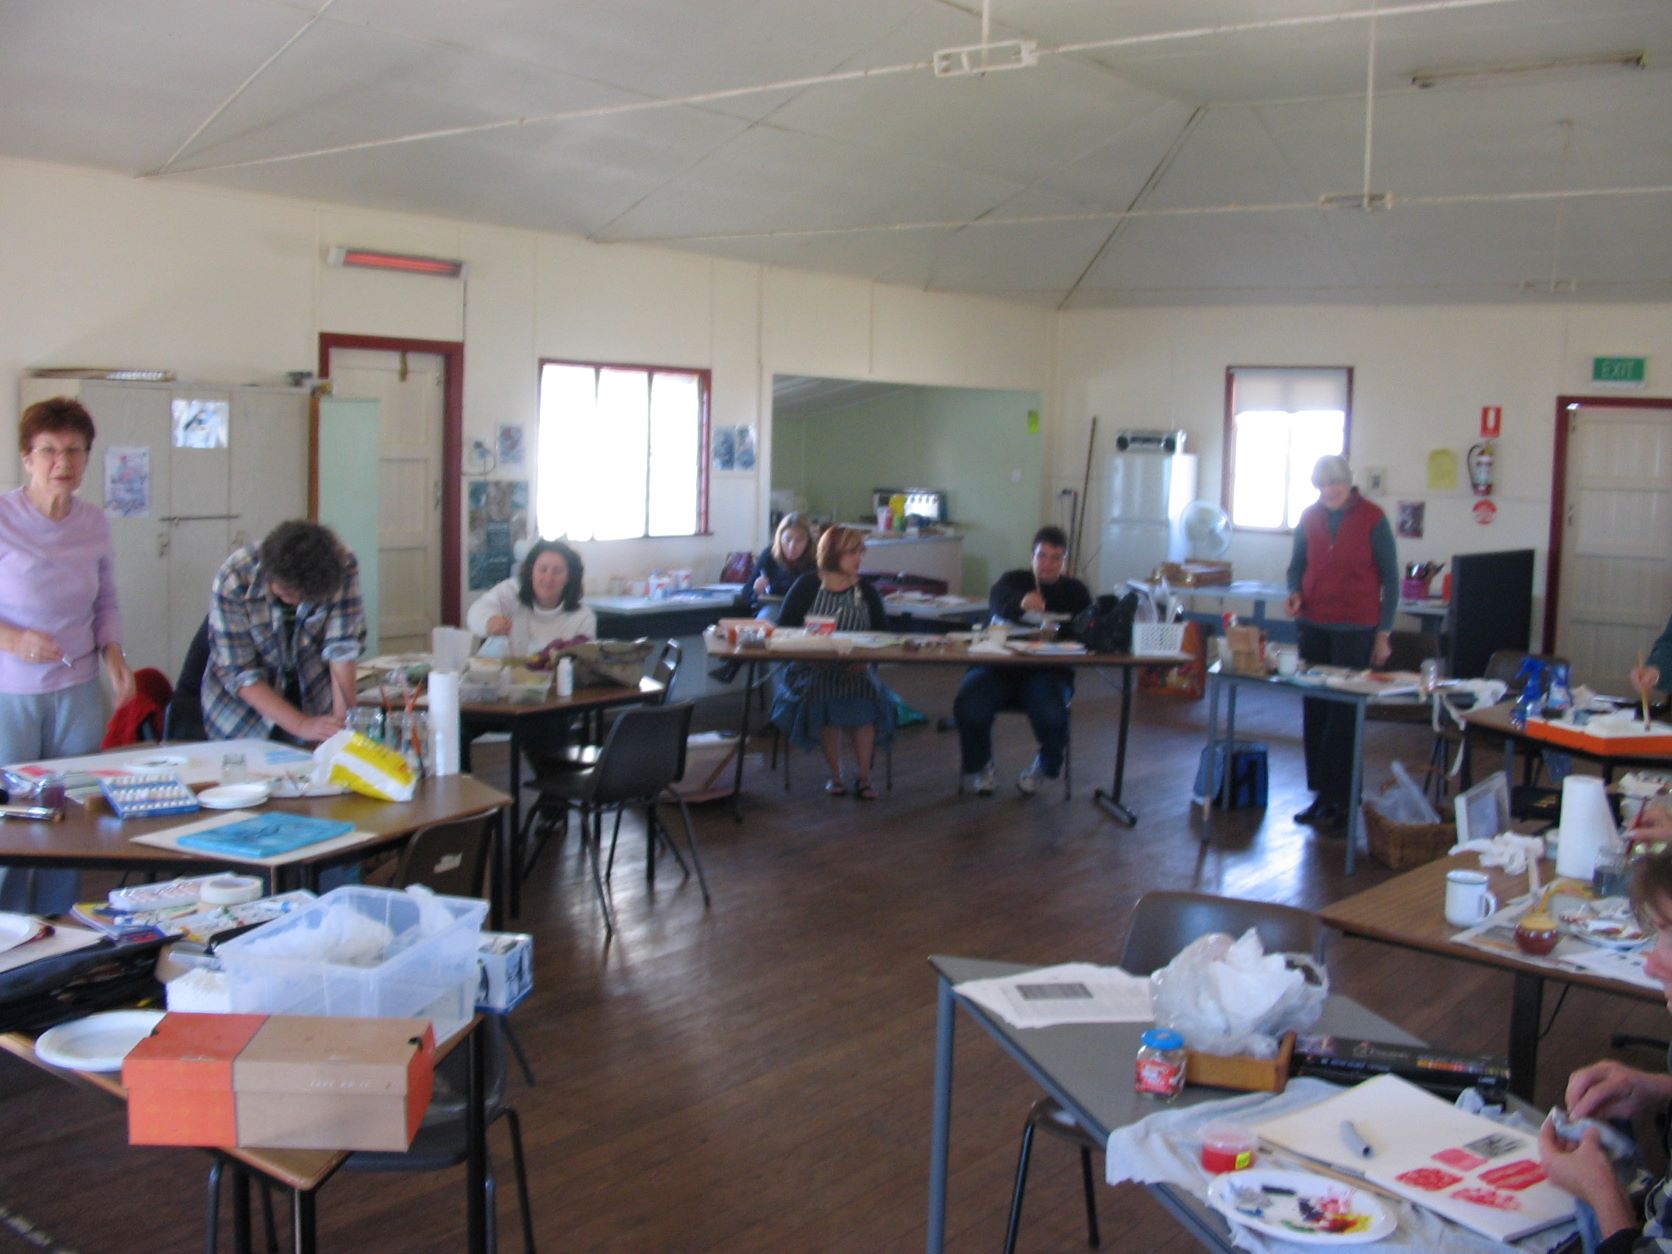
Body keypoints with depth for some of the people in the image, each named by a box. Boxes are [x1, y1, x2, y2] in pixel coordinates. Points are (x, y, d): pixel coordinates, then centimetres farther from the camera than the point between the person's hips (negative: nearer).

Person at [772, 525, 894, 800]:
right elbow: (783, 629, 1)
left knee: (867, 695, -28)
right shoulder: (806, 587, 3)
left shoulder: (866, 592, 10)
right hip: (812, 669, -2)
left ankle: (863, 776, -13)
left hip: (855, 670, 2)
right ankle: (835, 775, -16)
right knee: (822, 694, -32)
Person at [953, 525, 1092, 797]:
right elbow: (998, 600, -15)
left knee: (1051, 713, -33)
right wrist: (1022, 602, -39)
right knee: (968, 706, -29)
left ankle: (1046, 764, 4)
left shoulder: (1075, 591, 15)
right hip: (999, 665, 0)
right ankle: (979, 766, 4)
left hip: (1047, 671, 0)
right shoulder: (1014, 580, 10)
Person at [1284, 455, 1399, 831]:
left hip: (1355, 629, -4)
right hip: (1313, 626, 4)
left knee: (1344, 715, -5)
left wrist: (1383, 633, -4)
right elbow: (1297, 564, 18)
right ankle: (1320, 795, 14)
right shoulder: (1310, 517, 7)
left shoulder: (1372, 519, -4)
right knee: (1314, 711, 5)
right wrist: (1295, 593, -4)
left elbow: (1390, 578, -1)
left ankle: (1340, 801, 0)